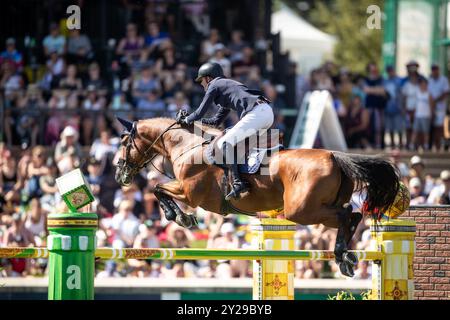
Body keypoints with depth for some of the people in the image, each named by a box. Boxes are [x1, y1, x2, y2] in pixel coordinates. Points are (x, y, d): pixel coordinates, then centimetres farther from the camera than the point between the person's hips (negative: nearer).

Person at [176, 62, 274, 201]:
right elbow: (216, 121, 38)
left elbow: (200, 113, 6)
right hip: (268, 112, 9)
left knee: (224, 143, -13)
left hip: (255, 113, -9)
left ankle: (237, 183, -25)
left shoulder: (214, 86, 8)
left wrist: (185, 120, 25)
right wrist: (190, 119, 37)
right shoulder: (228, 85, 35)